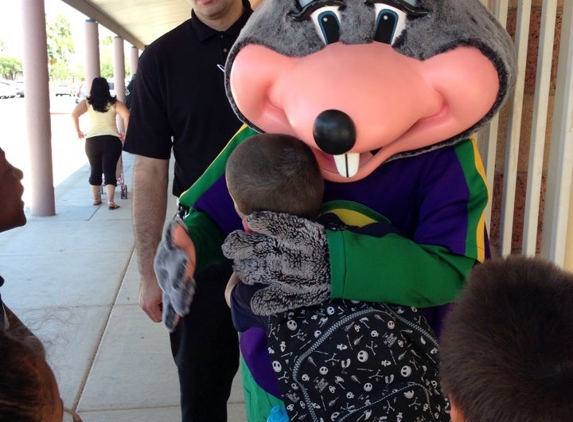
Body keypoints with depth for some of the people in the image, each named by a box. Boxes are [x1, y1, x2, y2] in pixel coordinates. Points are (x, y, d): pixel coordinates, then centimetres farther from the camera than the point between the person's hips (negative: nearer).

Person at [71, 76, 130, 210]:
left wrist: (78, 131, 5)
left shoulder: (86, 103, 8)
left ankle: (96, 199, 27)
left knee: (95, 170, 17)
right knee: (110, 171, -2)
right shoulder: (114, 103, 6)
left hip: (92, 140, 2)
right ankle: (110, 201, -12)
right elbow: (126, 115, -8)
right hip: (111, 139, -1)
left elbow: (74, 115, -5)